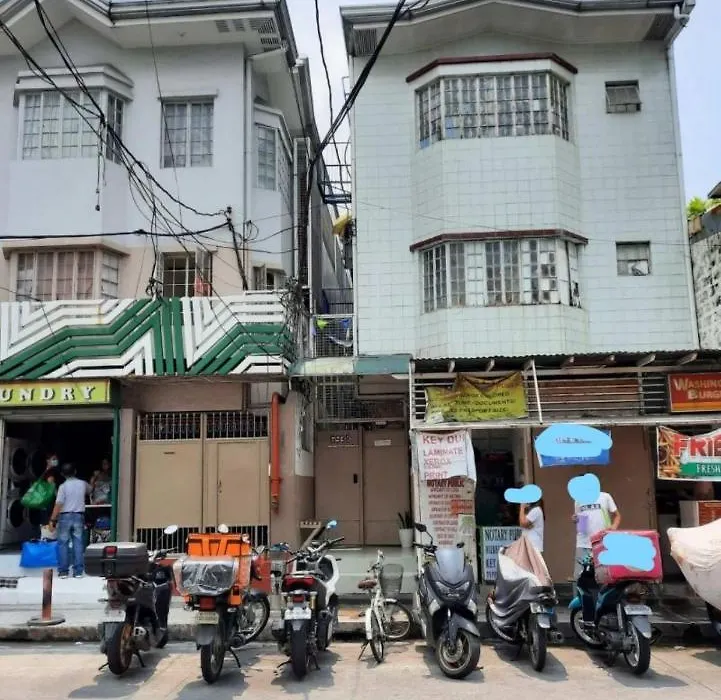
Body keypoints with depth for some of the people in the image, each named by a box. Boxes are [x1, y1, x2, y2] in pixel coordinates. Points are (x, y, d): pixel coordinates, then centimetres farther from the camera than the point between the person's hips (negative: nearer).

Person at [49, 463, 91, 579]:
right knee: (78, 544, 4)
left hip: (65, 516, -3)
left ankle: (63, 571, 5)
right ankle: (78, 571, 5)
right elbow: (89, 490, 29)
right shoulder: (82, 484, 4)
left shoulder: (63, 486, -8)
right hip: (79, 516, 3)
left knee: (63, 544, 4)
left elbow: (58, 504, -13)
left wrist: (53, 519, -7)